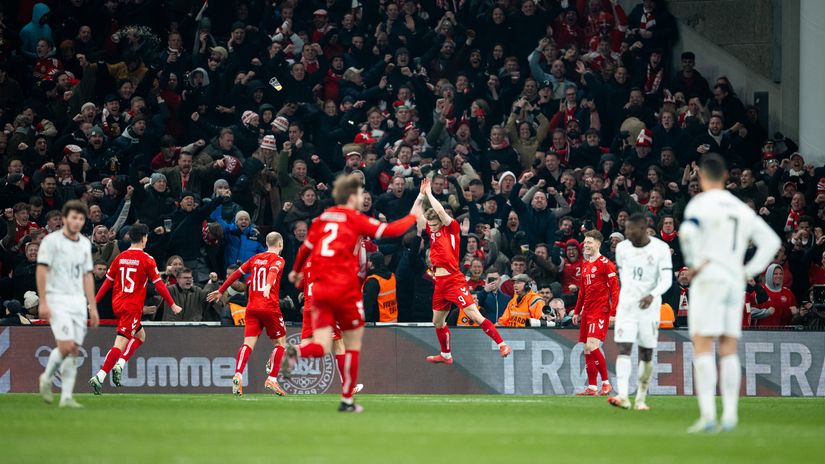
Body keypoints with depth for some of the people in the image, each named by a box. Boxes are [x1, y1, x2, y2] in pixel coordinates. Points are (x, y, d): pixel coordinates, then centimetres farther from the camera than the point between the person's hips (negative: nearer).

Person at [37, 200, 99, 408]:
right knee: (66, 346, -17)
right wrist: (43, 303, -17)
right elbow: (41, 271, -10)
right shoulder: (52, 241, -6)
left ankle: (66, 397, 3)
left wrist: (93, 307, 14)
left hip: (78, 301, 6)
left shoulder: (85, 244, 13)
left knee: (74, 350, 0)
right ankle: (47, 378, 8)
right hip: (58, 300, -6)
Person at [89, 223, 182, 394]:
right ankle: (99, 377, -18)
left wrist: (94, 302, 17)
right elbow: (159, 285, -6)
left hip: (117, 303, 7)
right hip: (133, 307, -7)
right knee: (120, 344, -8)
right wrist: (173, 305, 3)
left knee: (140, 335, 23)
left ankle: (119, 365, 7)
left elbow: (107, 282, 10)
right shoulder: (146, 259, -8)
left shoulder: (120, 258, 7)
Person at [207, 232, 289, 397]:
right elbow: (273, 272, -22)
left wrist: (220, 291, 29)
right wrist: (268, 285, -42)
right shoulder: (278, 260, 0)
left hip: (252, 308, 4)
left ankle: (238, 375, -25)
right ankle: (272, 379, 2)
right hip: (270, 308, -4)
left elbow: (236, 273, 19)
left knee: (248, 344, -3)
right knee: (280, 343, 11)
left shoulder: (255, 258, 16)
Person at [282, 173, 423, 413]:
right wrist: (413, 216, 11)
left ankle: (297, 352, -32)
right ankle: (347, 400, 14)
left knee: (322, 347, 2)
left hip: (320, 289, 4)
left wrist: (296, 271, 39)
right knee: (353, 345, 12)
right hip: (346, 290, -4)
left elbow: (306, 247, 20)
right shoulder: (356, 220, -4)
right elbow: (391, 231, -7)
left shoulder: (322, 219, 11)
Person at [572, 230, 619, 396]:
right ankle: (591, 387, 8)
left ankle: (606, 383, -8)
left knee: (592, 346, -18)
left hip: (601, 311, -8)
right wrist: (577, 311, 23)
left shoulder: (605, 264, -8)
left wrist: (613, 313, -17)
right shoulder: (585, 264, 17)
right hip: (587, 312, 8)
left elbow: (615, 289, -11)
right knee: (587, 350, 5)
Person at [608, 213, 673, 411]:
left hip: (649, 307, -2)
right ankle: (622, 396, -26)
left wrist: (652, 295, -26)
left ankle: (641, 399, 17)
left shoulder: (661, 249, -7)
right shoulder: (622, 248, 4)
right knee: (623, 348, -15)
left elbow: (667, 279, -11)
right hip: (626, 305, 2)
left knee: (646, 355, 4)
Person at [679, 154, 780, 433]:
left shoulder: (701, 203, -4)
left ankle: (707, 415, -15)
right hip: (735, 282, 6)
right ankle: (730, 415, 2)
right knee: (729, 350, 8)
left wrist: (693, 264, -12)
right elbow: (771, 241, 18)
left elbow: (687, 232, -24)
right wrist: (749, 271, 14)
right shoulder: (741, 209, 15)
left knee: (702, 348, -6)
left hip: (708, 281, -6)